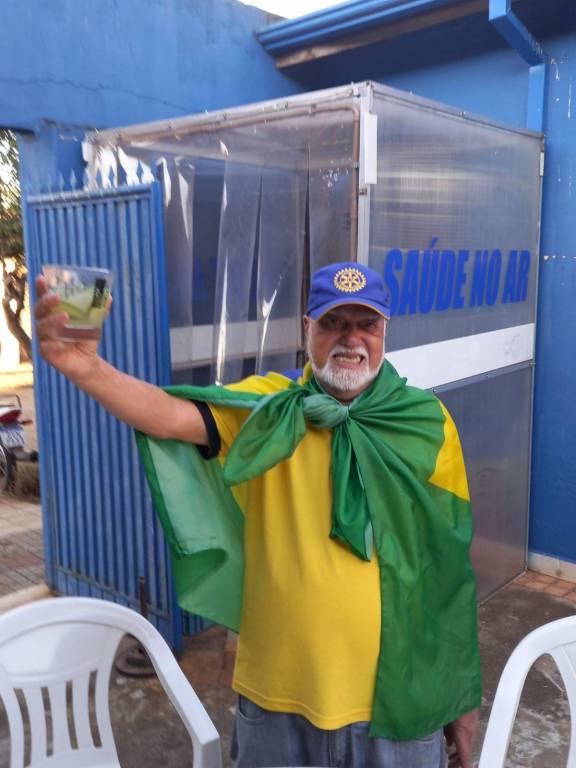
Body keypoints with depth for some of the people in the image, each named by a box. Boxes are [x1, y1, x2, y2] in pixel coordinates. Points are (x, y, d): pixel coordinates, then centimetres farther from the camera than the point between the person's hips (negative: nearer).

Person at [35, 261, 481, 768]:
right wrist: (87, 368, -44)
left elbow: (452, 565, -2)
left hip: (397, 694, 0)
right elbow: (173, 416, -25)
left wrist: (462, 697, 4)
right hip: (278, 691, 0)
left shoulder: (428, 423, -7)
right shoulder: (267, 408, -7)